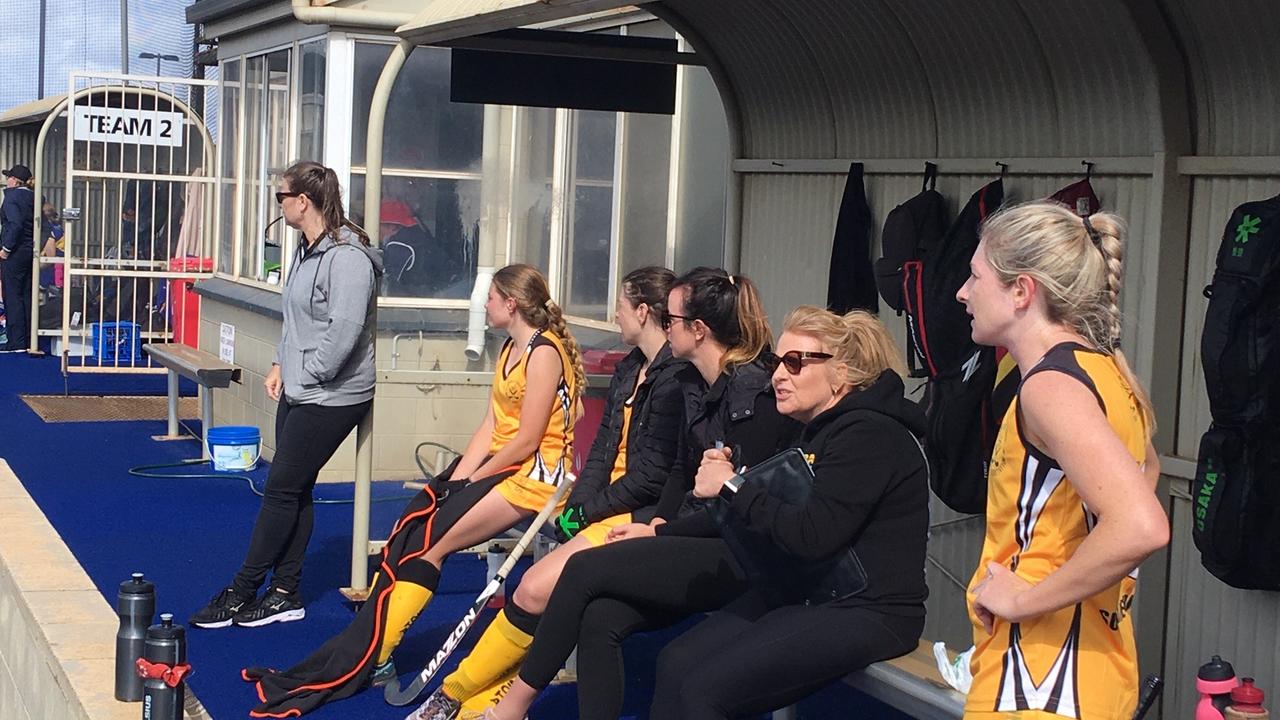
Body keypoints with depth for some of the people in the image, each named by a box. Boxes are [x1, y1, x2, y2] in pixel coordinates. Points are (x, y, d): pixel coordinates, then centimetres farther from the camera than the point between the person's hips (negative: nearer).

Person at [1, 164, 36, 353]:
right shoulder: (32, 197, 10)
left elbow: (16, 224, -22)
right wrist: (36, 245, 12)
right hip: (30, 252, 8)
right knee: (27, 295, 11)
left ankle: (16, 342, -4)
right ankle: (29, 340, 14)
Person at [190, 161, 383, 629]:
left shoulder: (346, 258, -20)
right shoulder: (307, 251, 13)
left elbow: (343, 332, -26)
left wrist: (309, 374, -17)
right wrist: (281, 364, 11)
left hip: (331, 398, -10)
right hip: (298, 392, 10)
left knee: (283, 489, -4)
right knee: (294, 491, 12)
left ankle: (242, 593, 4)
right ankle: (284, 594, 19)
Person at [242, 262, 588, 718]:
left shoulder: (544, 353, -15)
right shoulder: (511, 349, 15)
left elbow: (526, 441, -18)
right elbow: (491, 425, 10)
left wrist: (471, 480, -11)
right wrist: (454, 481, 0)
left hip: (535, 474, -9)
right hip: (499, 463, 9)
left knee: (426, 544, -16)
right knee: (407, 535, -7)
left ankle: (363, 662, -7)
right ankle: (366, 657, -9)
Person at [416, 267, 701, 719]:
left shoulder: (679, 380, -14)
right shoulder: (629, 370, 16)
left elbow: (655, 475, -16)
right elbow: (604, 448, 14)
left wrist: (587, 512, -9)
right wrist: (575, 505, -1)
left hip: (641, 513, -9)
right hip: (605, 505, 9)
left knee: (536, 590, -20)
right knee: (533, 589, -12)